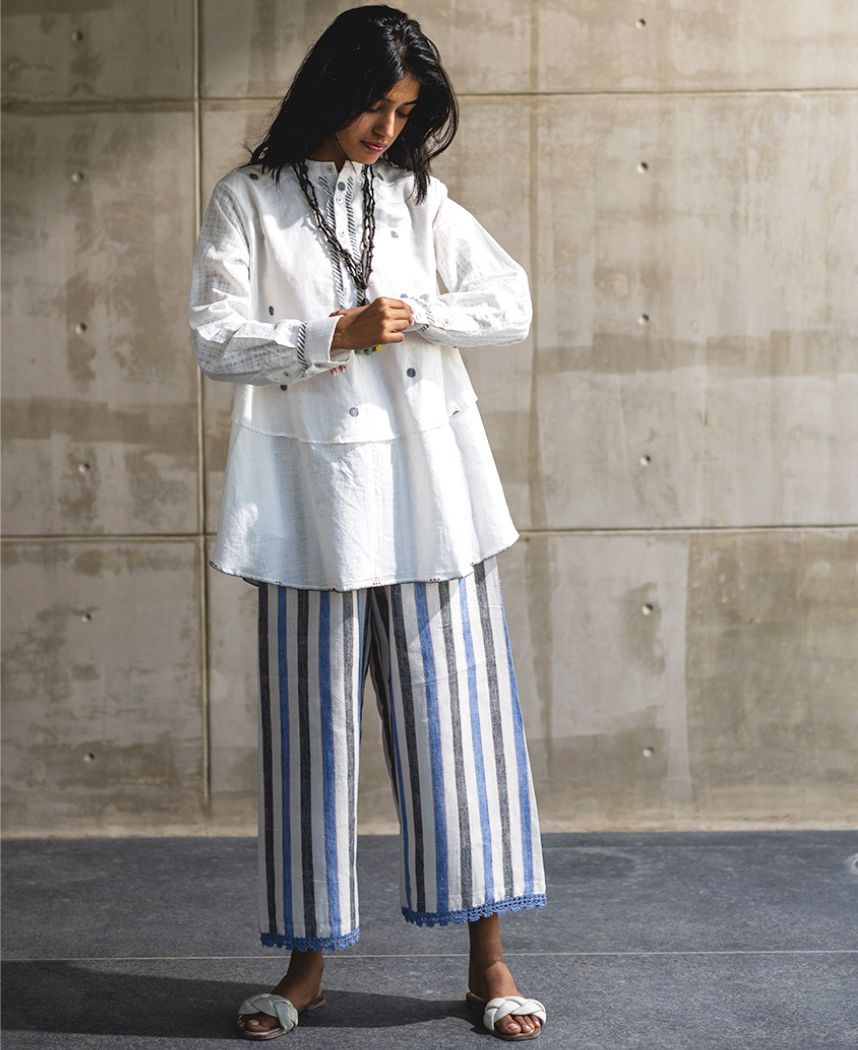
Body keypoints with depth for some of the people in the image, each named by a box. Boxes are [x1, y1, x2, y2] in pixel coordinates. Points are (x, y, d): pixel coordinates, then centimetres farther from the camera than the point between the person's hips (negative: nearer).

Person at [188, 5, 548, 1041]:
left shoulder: (420, 198, 11)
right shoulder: (247, 201, 4)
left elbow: (511, 304, 6)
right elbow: (217, 339, -4)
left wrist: (413, 316, -8)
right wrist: (335, 335, -14)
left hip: (430, 493, 2)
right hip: (311, 499, -2)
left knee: (457, 712, 2)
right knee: (313, 723, 4)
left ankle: (487, 957, 12)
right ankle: (306, 962, 17)